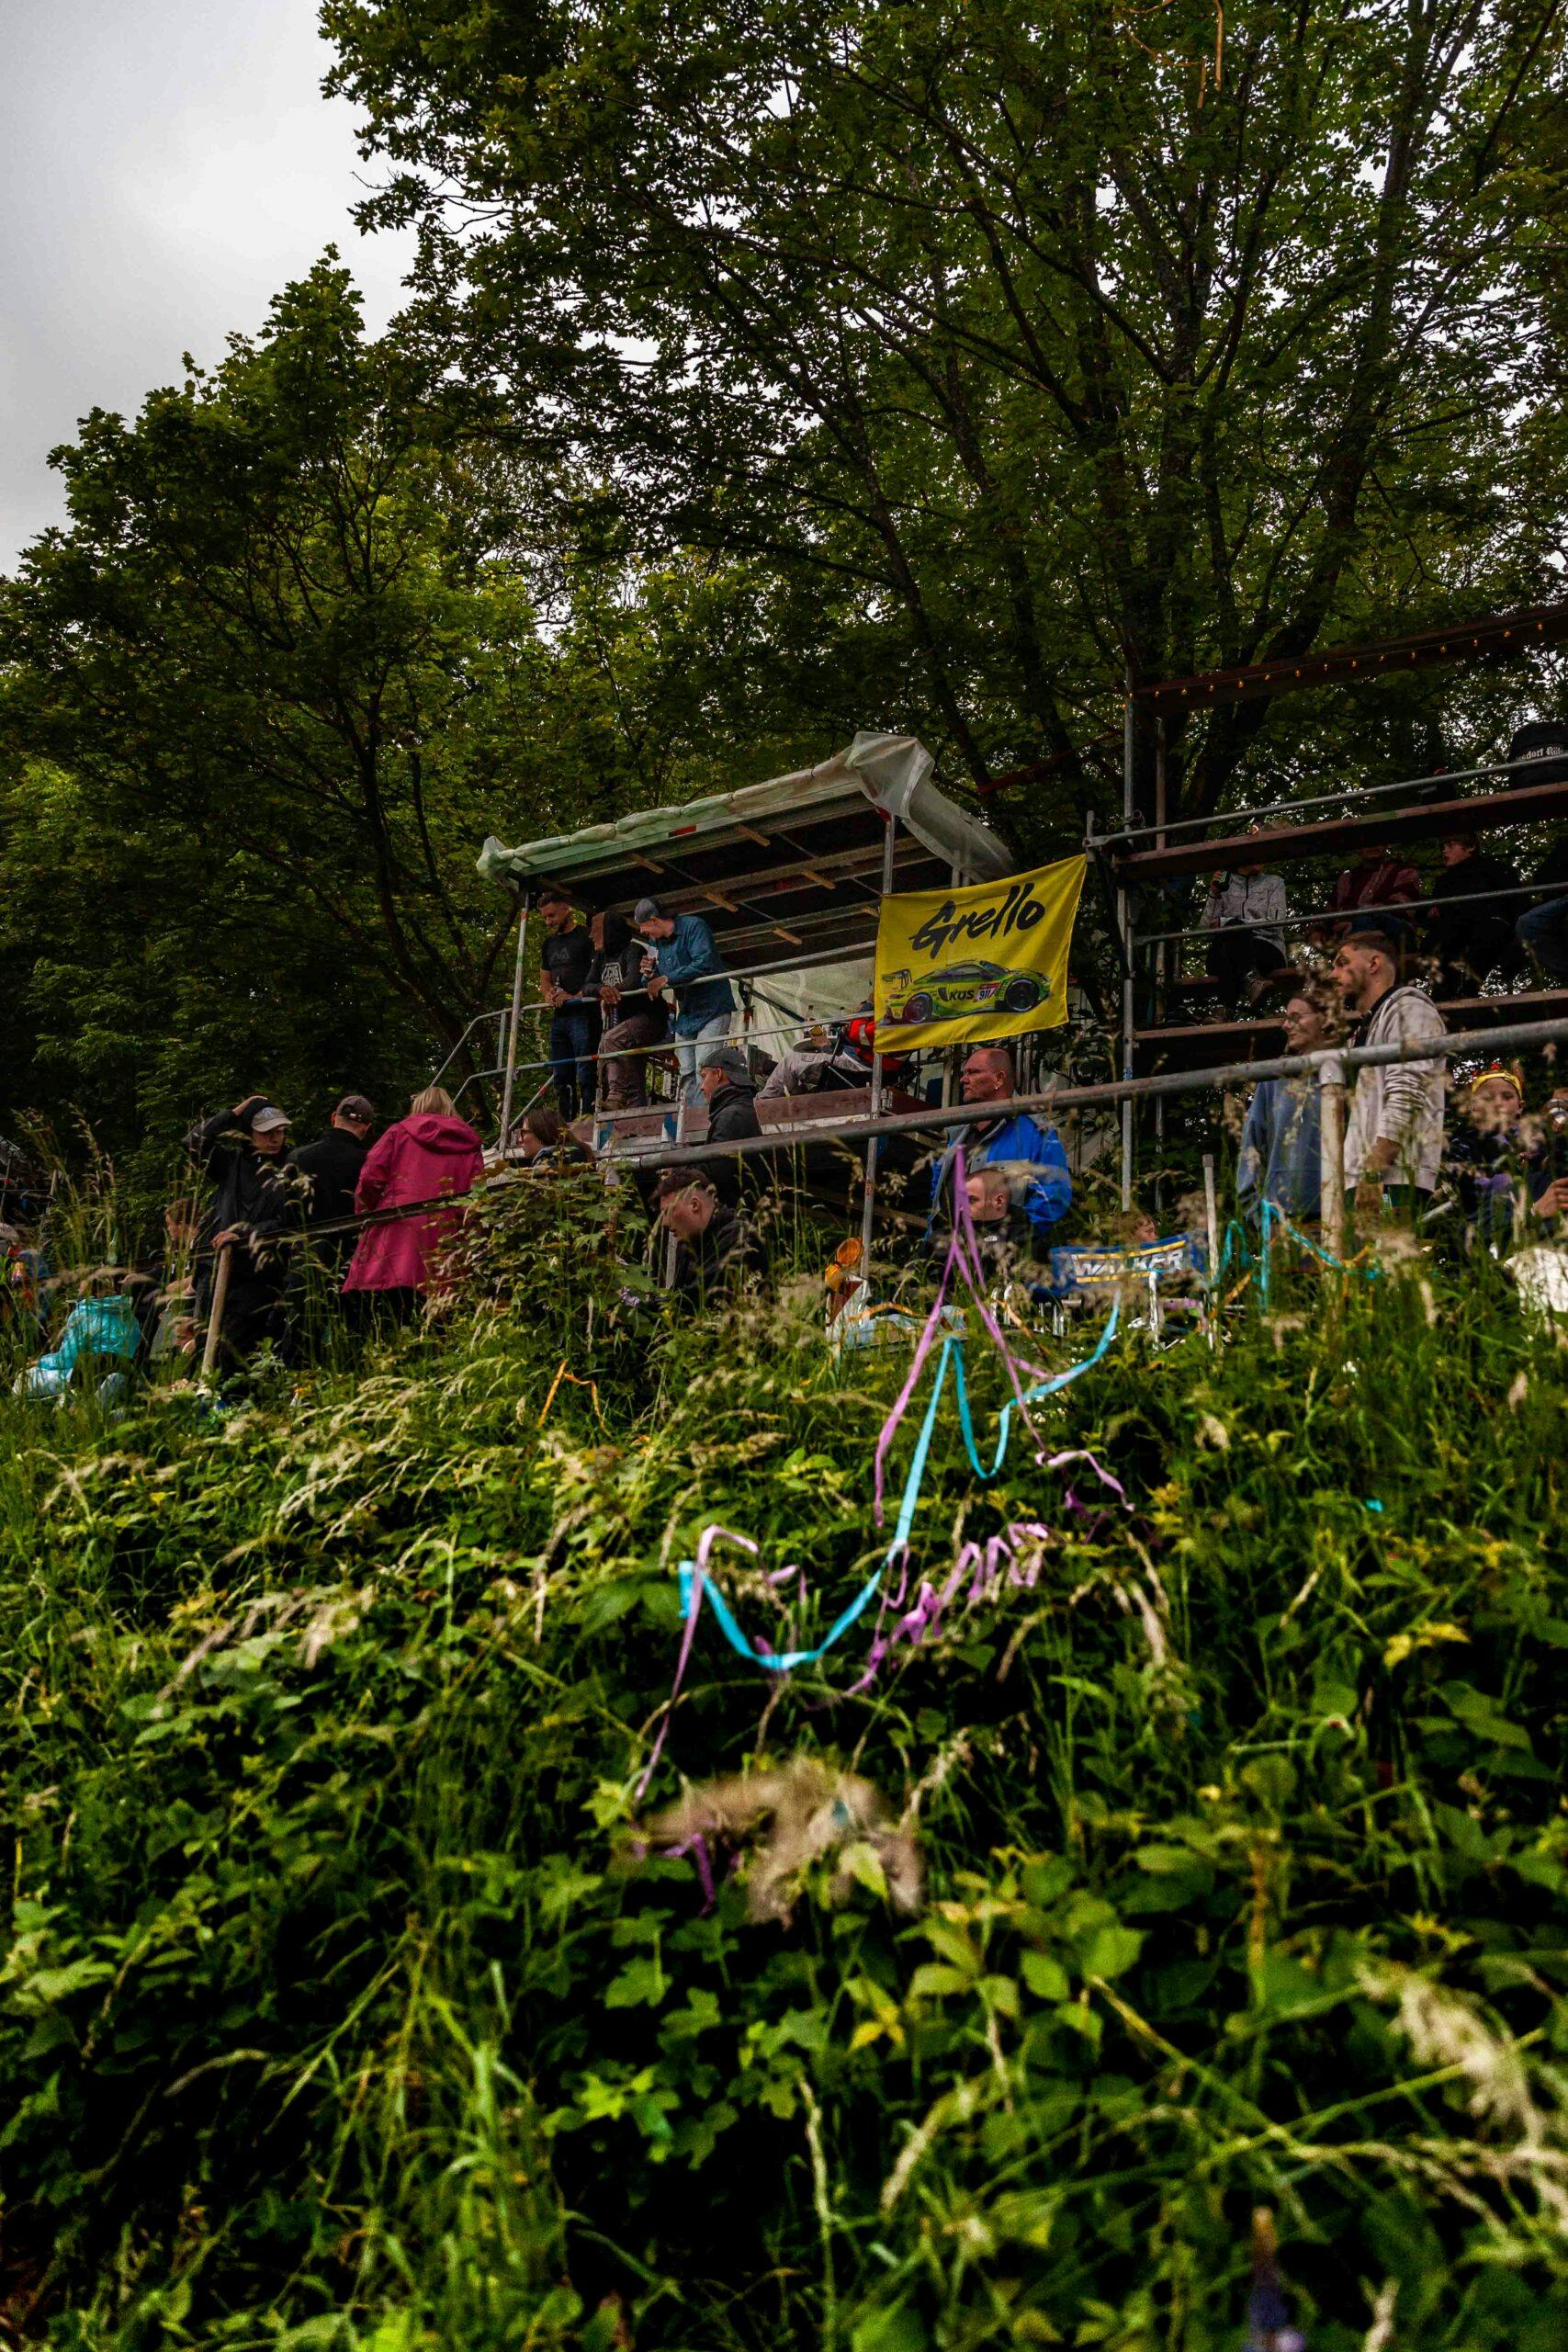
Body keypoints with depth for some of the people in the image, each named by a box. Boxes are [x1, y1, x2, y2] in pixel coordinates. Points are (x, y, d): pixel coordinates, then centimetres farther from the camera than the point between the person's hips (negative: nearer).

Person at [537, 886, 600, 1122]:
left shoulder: (585, 936, -1)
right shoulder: (549, 943, 21)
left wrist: (576, 996, -14)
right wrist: (548, 995, 6)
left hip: (583, 1014, -8)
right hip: (559, 1016, 8)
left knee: (585, 1075, -11)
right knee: (561, 1078, 8)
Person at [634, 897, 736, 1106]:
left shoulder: (693, 926, -11)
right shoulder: (655, 942, 11)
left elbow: (704, 964, -25)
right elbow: (658, 983, 18)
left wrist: (666, 979, -22)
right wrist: (650, 975, -6)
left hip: (711, 1009, -8)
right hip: (685, 1014, 8)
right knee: (688, 1074, 3)